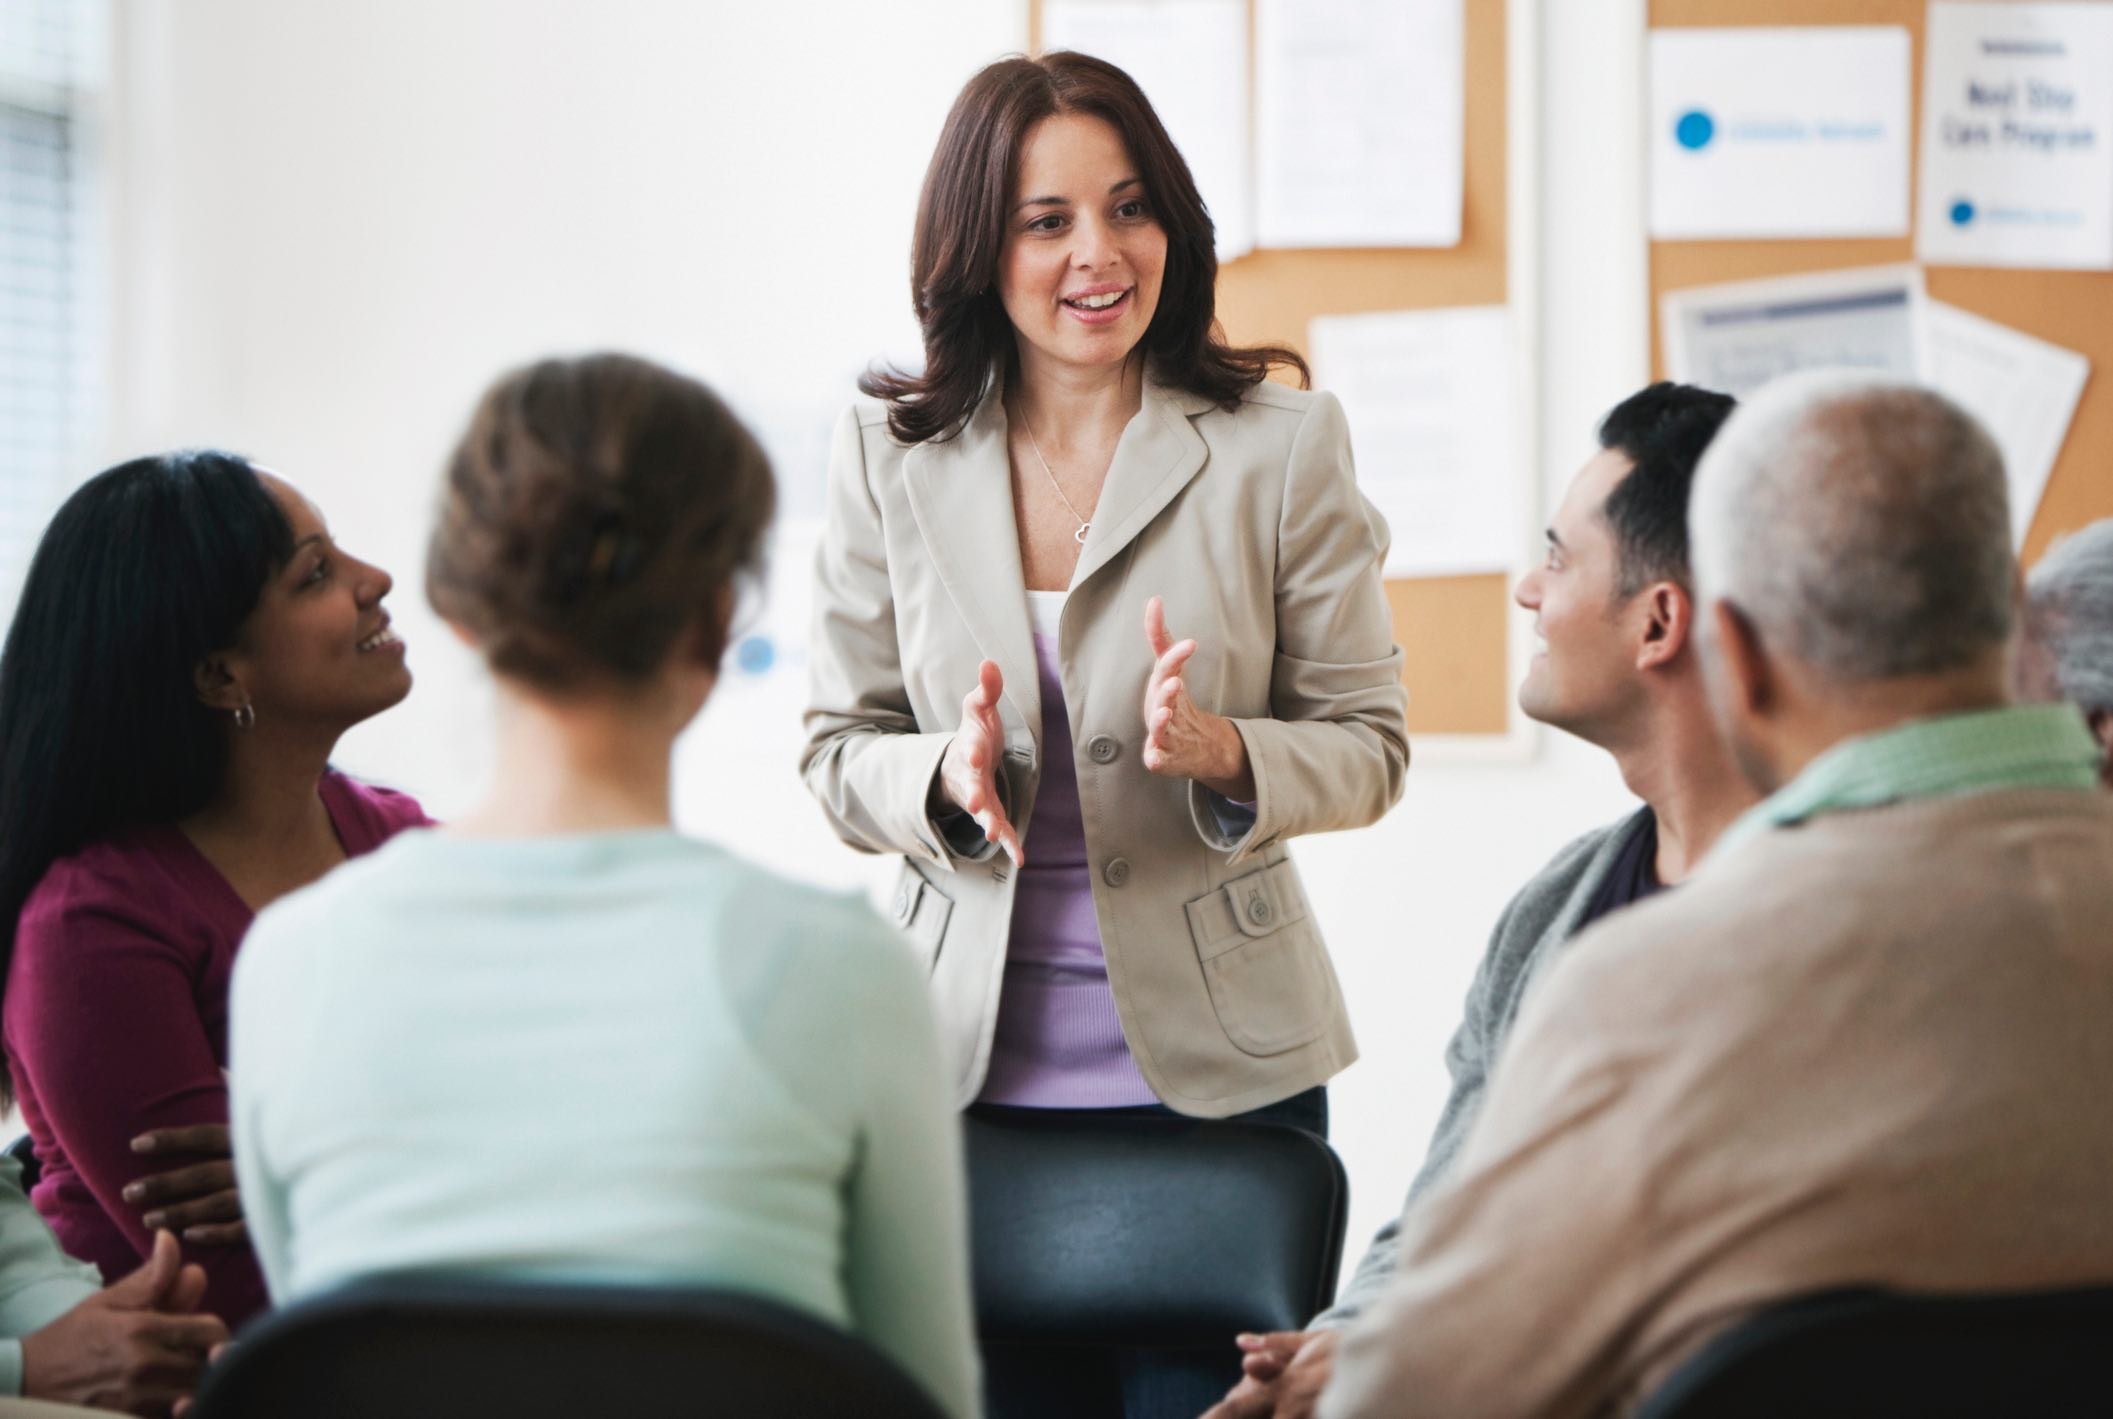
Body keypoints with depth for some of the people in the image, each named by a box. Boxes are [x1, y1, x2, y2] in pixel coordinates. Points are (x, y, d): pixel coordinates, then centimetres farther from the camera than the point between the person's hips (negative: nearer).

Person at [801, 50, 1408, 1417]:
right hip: (974, 1063, 2)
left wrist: (1225, 754, -21)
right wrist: (947, 780, -16)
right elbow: (840, 753, 6)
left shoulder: (1283, 446, -4)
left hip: (1221, 1061, -1)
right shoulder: (890, 457, 2)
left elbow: (1368, 746, 0)